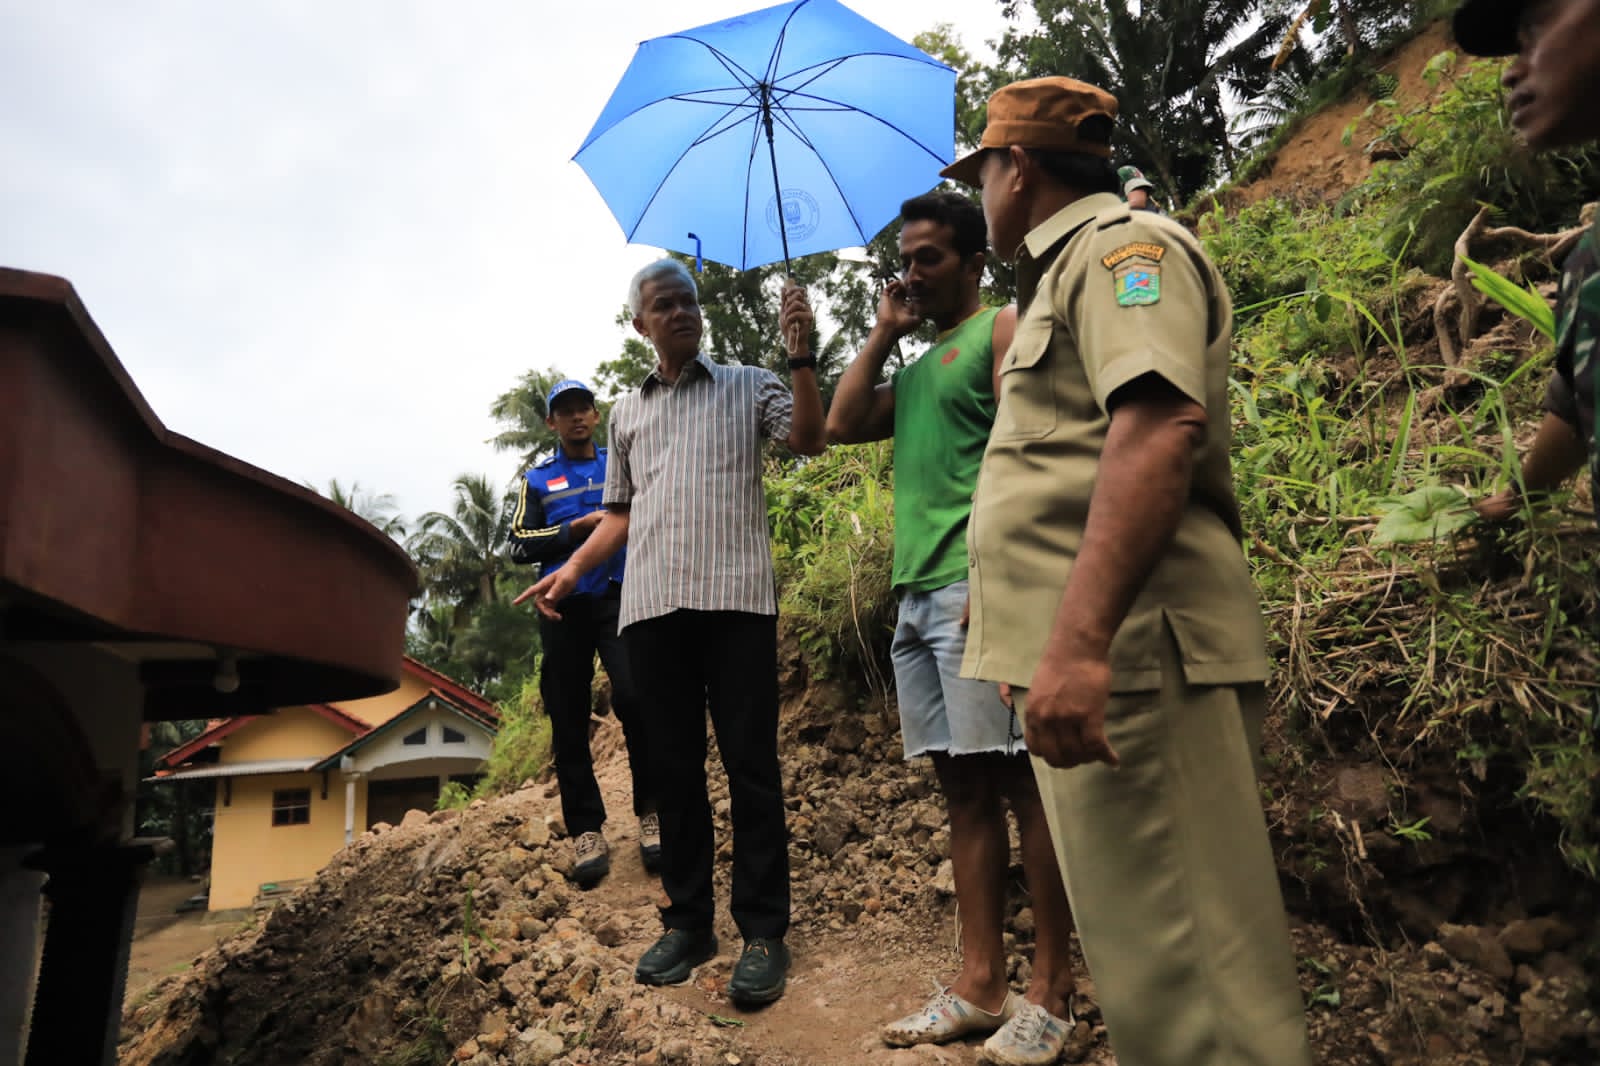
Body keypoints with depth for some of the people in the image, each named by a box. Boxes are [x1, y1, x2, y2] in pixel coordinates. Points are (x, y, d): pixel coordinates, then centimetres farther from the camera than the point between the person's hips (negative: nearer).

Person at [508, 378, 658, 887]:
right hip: (563, 605, 2)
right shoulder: (537, 479, 16)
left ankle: (651, 809, -5)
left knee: (633, 696, -21)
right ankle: (586, 830, 9)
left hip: (618, 596, -1)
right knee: (569, 720, 1)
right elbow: (520, 545, 6)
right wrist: (577, 526, -6)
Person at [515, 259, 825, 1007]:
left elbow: (809, 440, -3)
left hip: (736, 599, -3)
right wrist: (572, 570, 10)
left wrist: (801, 356, -14)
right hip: (653, 606, 4)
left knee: (749, 763, -2)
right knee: (674, 766, 8)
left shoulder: (748, 386, 12)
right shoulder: (627, 412, 21)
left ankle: (764, 932, 7)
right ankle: (687, 922, 20)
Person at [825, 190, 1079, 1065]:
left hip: (975, 585, -8)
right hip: (917, 592, 8)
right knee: (962, 786, 7)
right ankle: (979, 985, 14)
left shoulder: (1004, 327, 3)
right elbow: (841, 422, 16)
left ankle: (1051, 993, 5)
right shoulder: (917, 366, 26)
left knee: (1016, 779, -5)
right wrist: (884, 332, 17)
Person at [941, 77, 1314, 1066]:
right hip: (1089, 659, 10)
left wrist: (1080, 641, -31)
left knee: (1180, 968, -5)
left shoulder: (1124, 244, -4)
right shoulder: (1070, 269, 27)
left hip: (1131, 659, -10)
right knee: (1143, 952, 17)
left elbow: (1160, 427, -23)